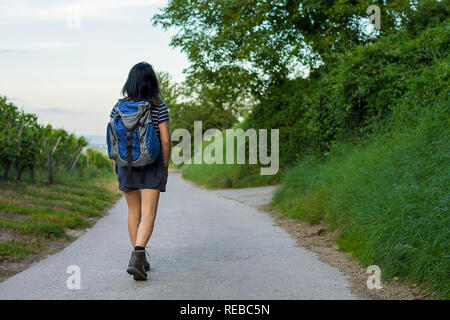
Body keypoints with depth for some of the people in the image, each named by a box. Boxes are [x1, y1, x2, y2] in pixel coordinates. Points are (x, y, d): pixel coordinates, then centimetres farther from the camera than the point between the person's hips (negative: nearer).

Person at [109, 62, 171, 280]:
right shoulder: (159, 107, -8)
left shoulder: (120, 106, 0)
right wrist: (165, 166, 3)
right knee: (148, 215, -4)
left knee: (134, 212, 17)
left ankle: (140, 258, 25)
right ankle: (137, 256, -22)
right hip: (152, 167, -3)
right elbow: (165, 140, -9)